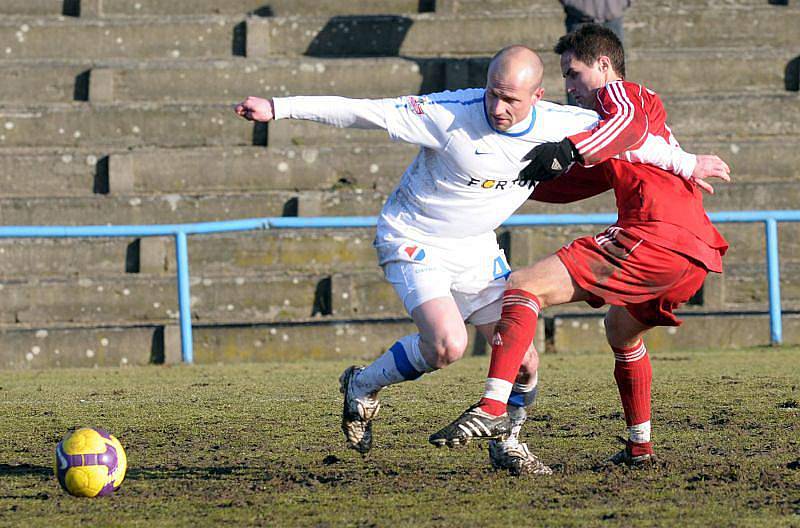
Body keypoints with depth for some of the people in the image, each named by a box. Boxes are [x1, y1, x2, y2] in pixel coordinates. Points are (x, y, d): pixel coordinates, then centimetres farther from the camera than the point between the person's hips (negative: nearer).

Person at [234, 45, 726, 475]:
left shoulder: (557, 124, -14)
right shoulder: (449, 114, -27)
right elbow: (364, 111, -24)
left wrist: (686, 163, 9)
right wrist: (278, 108, -25)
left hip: (477, 249, 5)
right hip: (414, 241, -5)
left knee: (524, 361, -1)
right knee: (448, 344, -26)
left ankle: (508, 445, 27)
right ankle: (363, 387, 0)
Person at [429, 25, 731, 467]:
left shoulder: (616, 91, 10)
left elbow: (629, 122, -18)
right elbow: (570, 185, 37)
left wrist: (568, 149, -30)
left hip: (653, 233, -10)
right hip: (696, 252, 10)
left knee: (525, 286, -16)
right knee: (621, 328, 37)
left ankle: (493, 409, -35)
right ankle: (639, 446, 39)